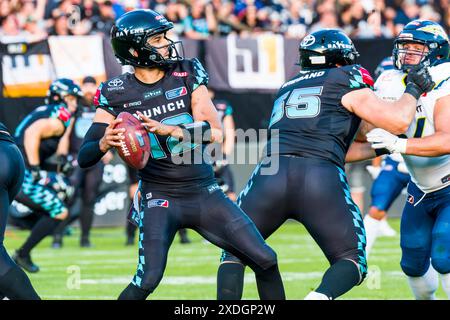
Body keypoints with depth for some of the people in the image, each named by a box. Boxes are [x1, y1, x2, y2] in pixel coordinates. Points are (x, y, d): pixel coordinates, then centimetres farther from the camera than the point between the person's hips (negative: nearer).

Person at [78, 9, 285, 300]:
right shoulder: (117, 94, -5)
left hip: (204, 192, 3)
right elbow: (84, 158, -4)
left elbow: (216, 132, -11)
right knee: (148, 280, -21)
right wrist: (105, 143, -26)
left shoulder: (187, 74, -1)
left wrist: (170, 130, -26)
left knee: (266, 261, -2)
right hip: (160, 197, -3)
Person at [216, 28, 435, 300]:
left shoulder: (288, 90, 32)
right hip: (323, 180, -4)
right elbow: (399, 122, 7)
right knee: (352, 262, 11)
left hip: (272, 174, 4)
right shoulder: (346, 81, 14)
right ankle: (321, 296, -20)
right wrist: (414, 89, 25)